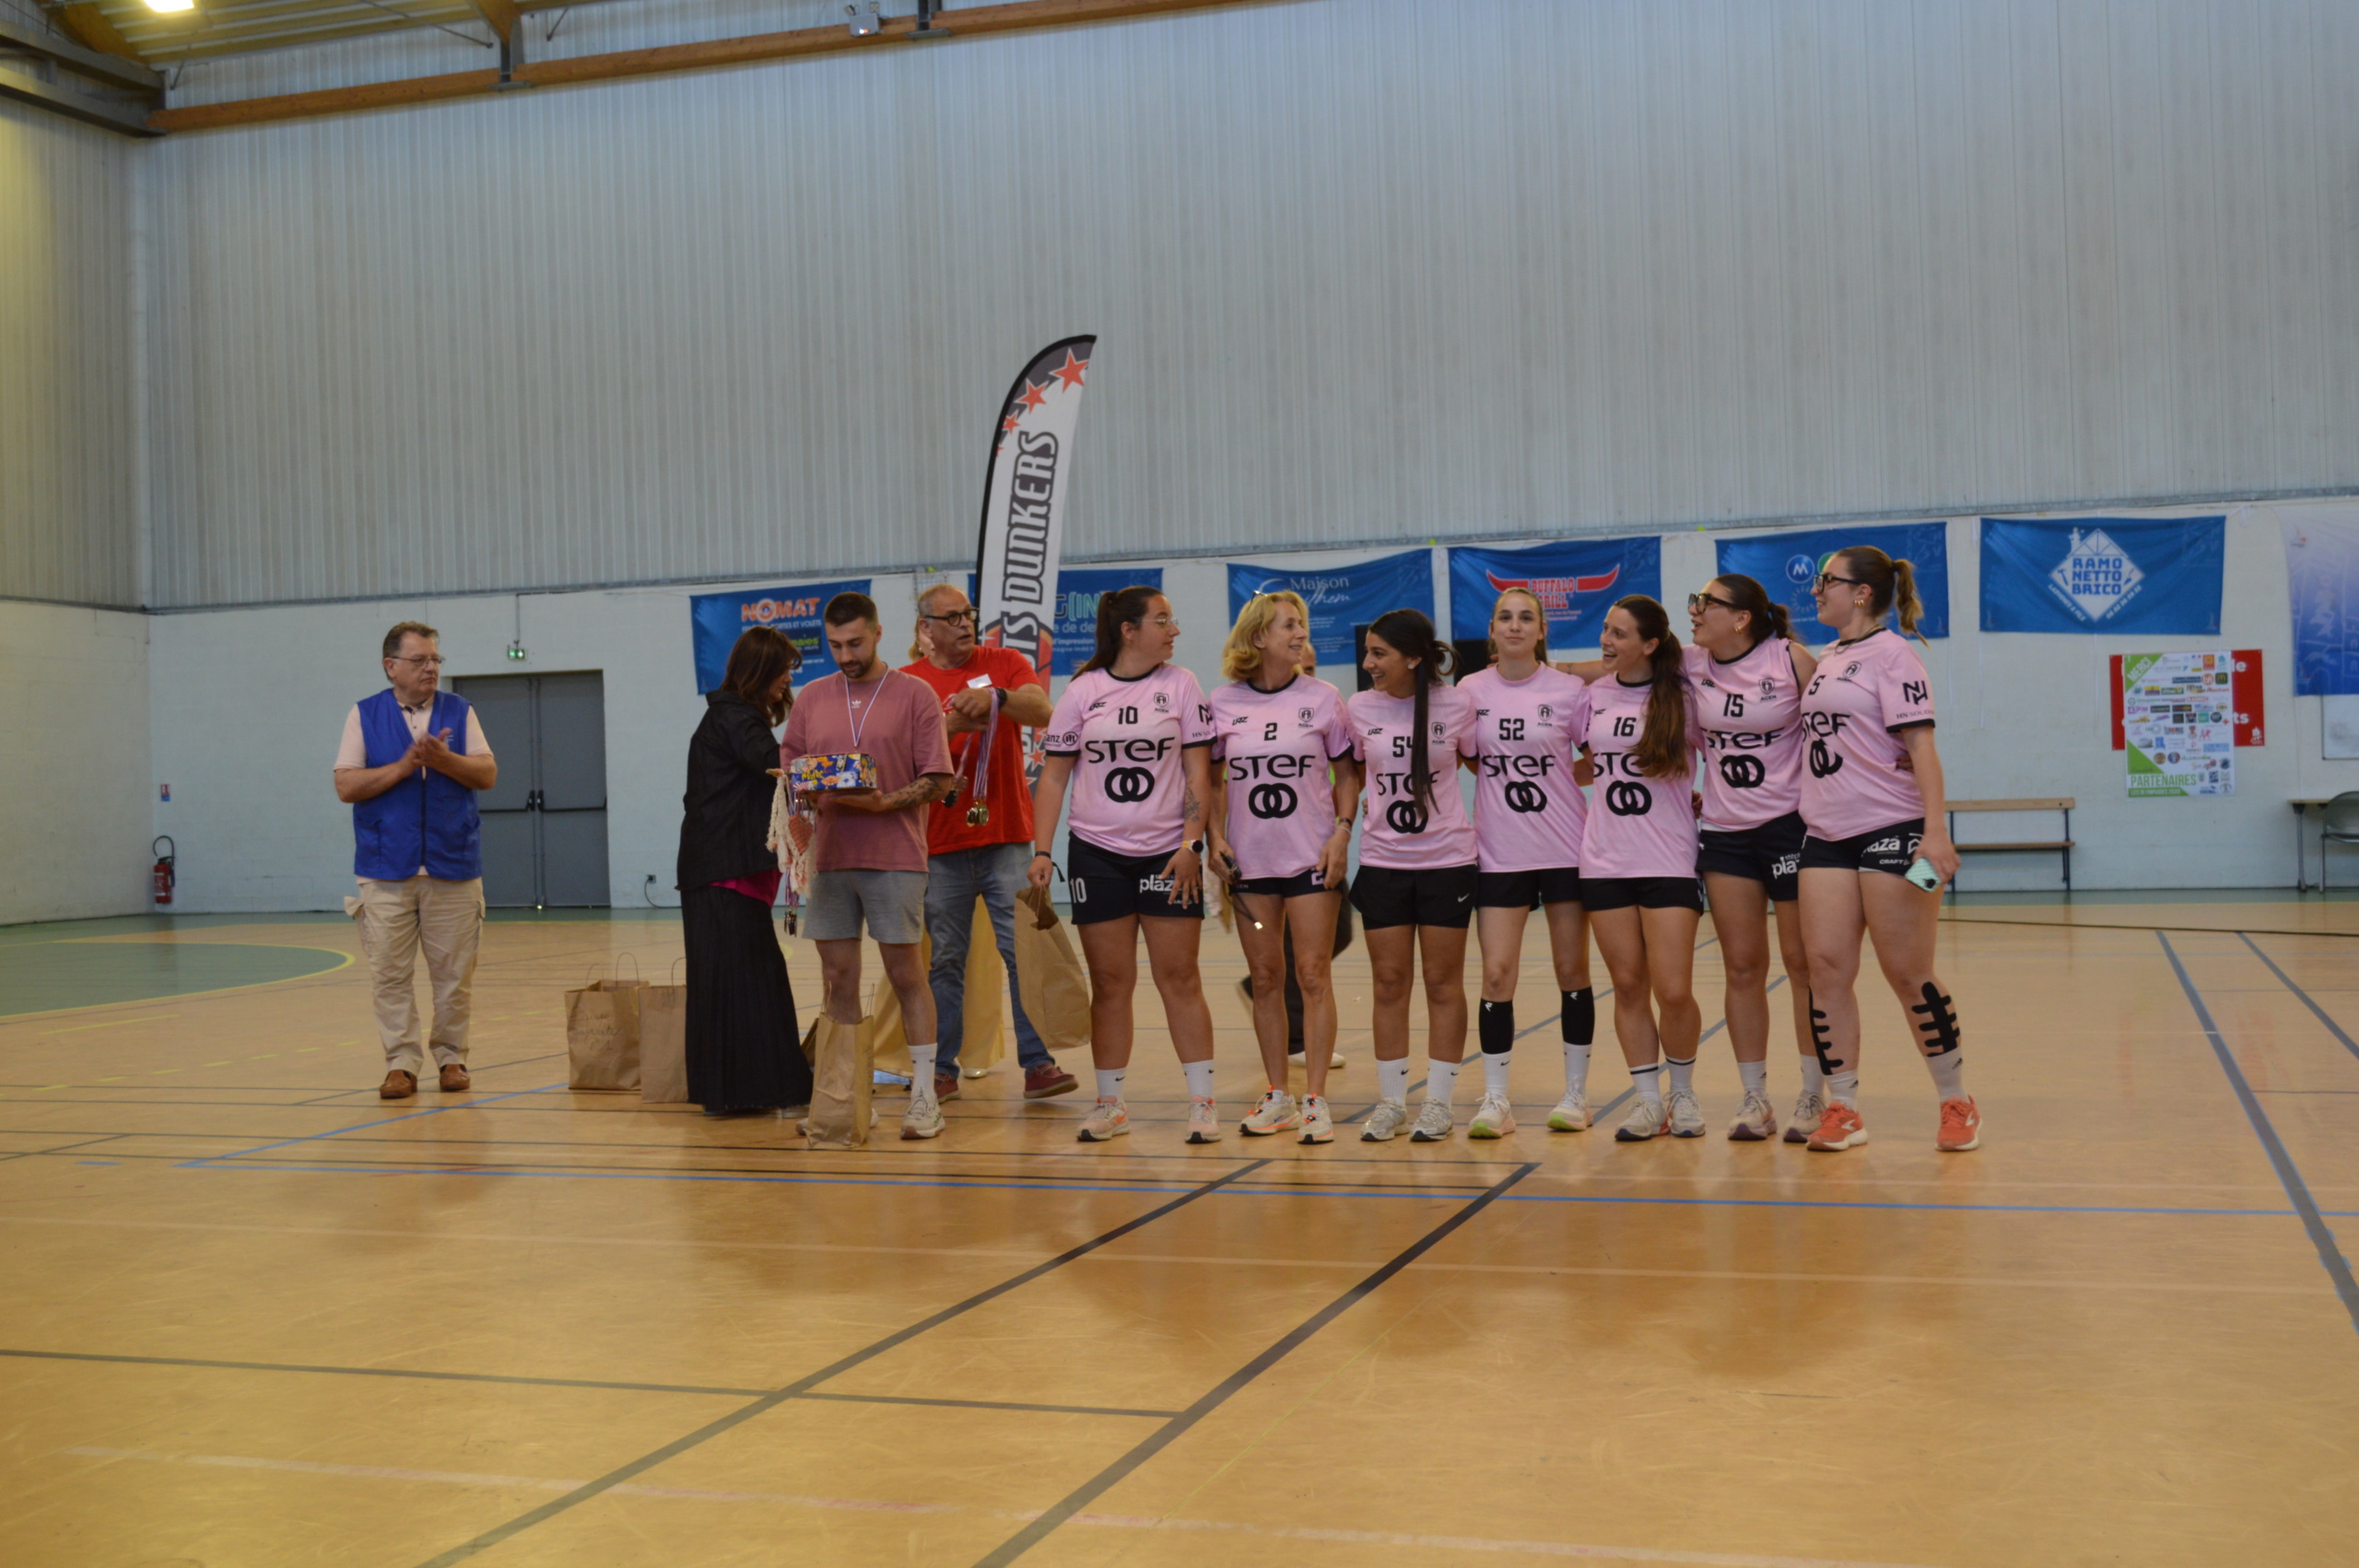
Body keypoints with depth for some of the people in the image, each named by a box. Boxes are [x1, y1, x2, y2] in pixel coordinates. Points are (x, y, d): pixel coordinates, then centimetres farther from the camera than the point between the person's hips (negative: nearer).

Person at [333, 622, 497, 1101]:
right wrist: (405, 765, -13)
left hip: (453, 867, 1)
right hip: (387, 868, -1)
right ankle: (402, 1063, 5)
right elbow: (347, 786, -2)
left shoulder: (459, 711, 8)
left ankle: (451, 1057, 14)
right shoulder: (364, 715, 5)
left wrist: (443, 759, -16)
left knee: (454, 971, 3)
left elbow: (487, 773, 1)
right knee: (390, 972, -1)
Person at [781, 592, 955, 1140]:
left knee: (906, 974, -1)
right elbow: (788, 769, 16)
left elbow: (937, 780, -2)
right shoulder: (812, 697, 13)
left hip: (895, 854, -4)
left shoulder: (915, 695, 1)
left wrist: (885, 802, -17)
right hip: (829, 854, 4)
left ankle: (924, 1095, 4)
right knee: (838, 978, 5)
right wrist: (800, 792, -6)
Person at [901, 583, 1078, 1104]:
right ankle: (942, 1070, 12)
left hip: (1006, 835, 0)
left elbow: (1042, 712, -9)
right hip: (941, 843, 0)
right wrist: (953, 724, -19)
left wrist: (996, 697, -26)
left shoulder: (1004, 663, 7)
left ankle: (1038, 1064, 0)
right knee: (946, 960, 5)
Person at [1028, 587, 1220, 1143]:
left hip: (1168, 853, 0)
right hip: (1097, 852, 1)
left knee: (1179, 977, -1)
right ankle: (1110, 1104, 15)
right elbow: (1053, 774, 5)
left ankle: (1202, 1102, 5)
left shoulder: (1180, 685, 3)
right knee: (1110, 982, 5)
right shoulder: (1082, 690, 2)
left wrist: (1191, 844, -9)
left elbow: (1198, 772, 1)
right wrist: (1041, 851, -2)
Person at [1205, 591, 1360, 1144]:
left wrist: (1342, 831, -7)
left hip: (1313, 856, -2)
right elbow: (1214, 780, 10)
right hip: (1250, 861, 2)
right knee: (1266, 978, 7)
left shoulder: (1321, 697, 1)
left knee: (1312, 975, -3)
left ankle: (1315, 1099, 2)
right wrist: (1215, 837, -1)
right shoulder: (1224, 703, 2)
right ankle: (1278, 1097, 17)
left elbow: (1347, 773, 5)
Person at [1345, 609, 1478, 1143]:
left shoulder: (1456, 706, -6)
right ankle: (1391, 1100, 15)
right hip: (1382, 861, 2)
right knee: (1389, 982, 5)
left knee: (1444, 982, 5)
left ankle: (1438, 1102, 13)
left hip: (1447, 861, -2)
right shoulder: (1360, 709, 0)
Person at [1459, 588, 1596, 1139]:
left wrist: (1556, 779, -5)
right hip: (1499, 855, 1)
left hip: (1566, 850, -1)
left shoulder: (1570, 691, -1)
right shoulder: (1470, 691, 2)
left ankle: (1576, 1093, 18)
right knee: (1497, 974, -4)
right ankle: (1495, 1100, 3)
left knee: (1572, 970, 6)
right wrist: (1506, 781, 0)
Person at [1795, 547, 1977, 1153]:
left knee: (1909, 974, -2)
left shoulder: (1891, 655, -6)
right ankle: (1842, 1110, 5)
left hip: (1891, 830, -7)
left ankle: (1957, 1104, 13)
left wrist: (1936, 831, -21)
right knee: (1826, 968, -2)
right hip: (1827, 836, 7)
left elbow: (1921, 746, -13)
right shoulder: (1826, 659, 16)